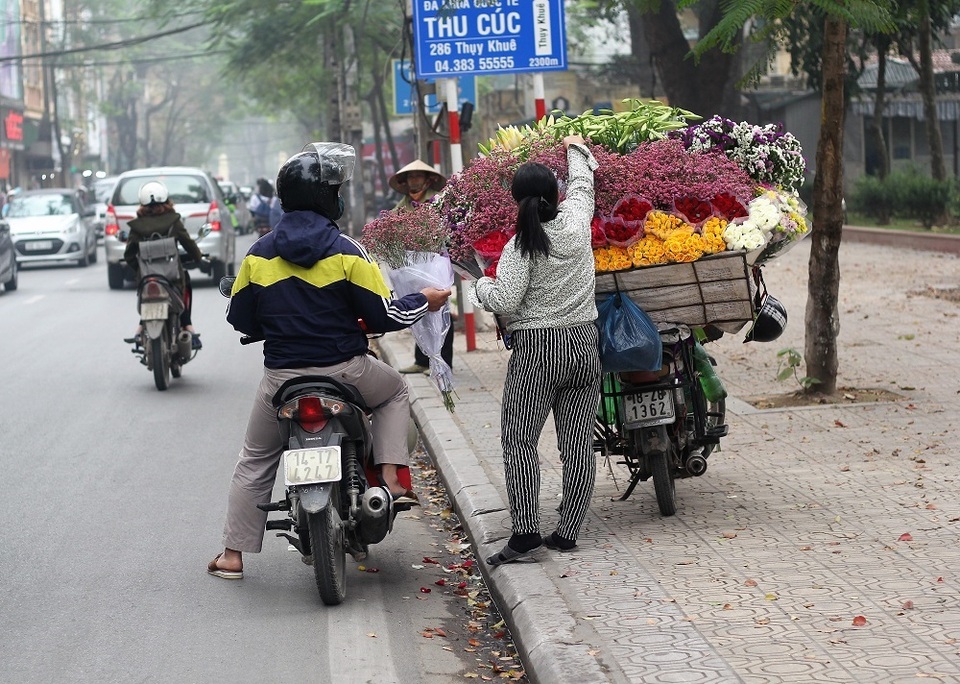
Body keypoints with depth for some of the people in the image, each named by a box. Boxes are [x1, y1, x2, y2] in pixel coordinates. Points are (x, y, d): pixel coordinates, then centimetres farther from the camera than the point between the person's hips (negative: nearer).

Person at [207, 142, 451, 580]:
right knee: (394, 391, 29)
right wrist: (424, 301, 10)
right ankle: (391, 477, 11)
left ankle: (232, 555, 17)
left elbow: (240, 319, 6)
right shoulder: (346, 253, -11)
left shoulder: (259, 255, -1)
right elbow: (383, 317, -9)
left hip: (282, 377, 2)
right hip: (345, 371, -2)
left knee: (255, 461, 19)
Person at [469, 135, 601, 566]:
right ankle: (567, 532, 9)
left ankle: (525, 534, -8)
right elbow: (582, 186, 19)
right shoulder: (576, 224, -1)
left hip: (536, 350, -4)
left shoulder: (521, 247, -12)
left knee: (519, 440, 0)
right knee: (577, 444, 7)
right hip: (584, 345, 5)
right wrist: (576, 150, 37)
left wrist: (482, 286, 5)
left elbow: (505, 300, -16)